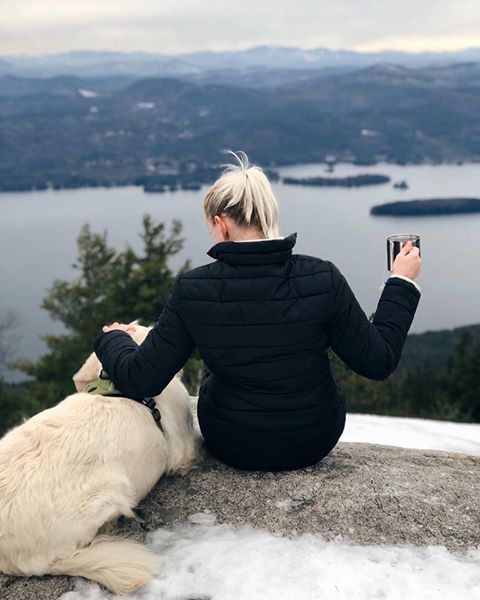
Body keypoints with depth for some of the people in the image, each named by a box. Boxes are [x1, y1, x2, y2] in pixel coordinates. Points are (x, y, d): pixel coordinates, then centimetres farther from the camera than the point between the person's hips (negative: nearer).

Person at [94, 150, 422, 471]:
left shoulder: (192, 289, -20)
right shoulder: (322, 279, -21)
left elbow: (140, 380, -14)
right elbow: (378, 361, -12)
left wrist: (113, 338, 7)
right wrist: (403, 282, -1)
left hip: (232, 446, 0)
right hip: (315, 439, 1)